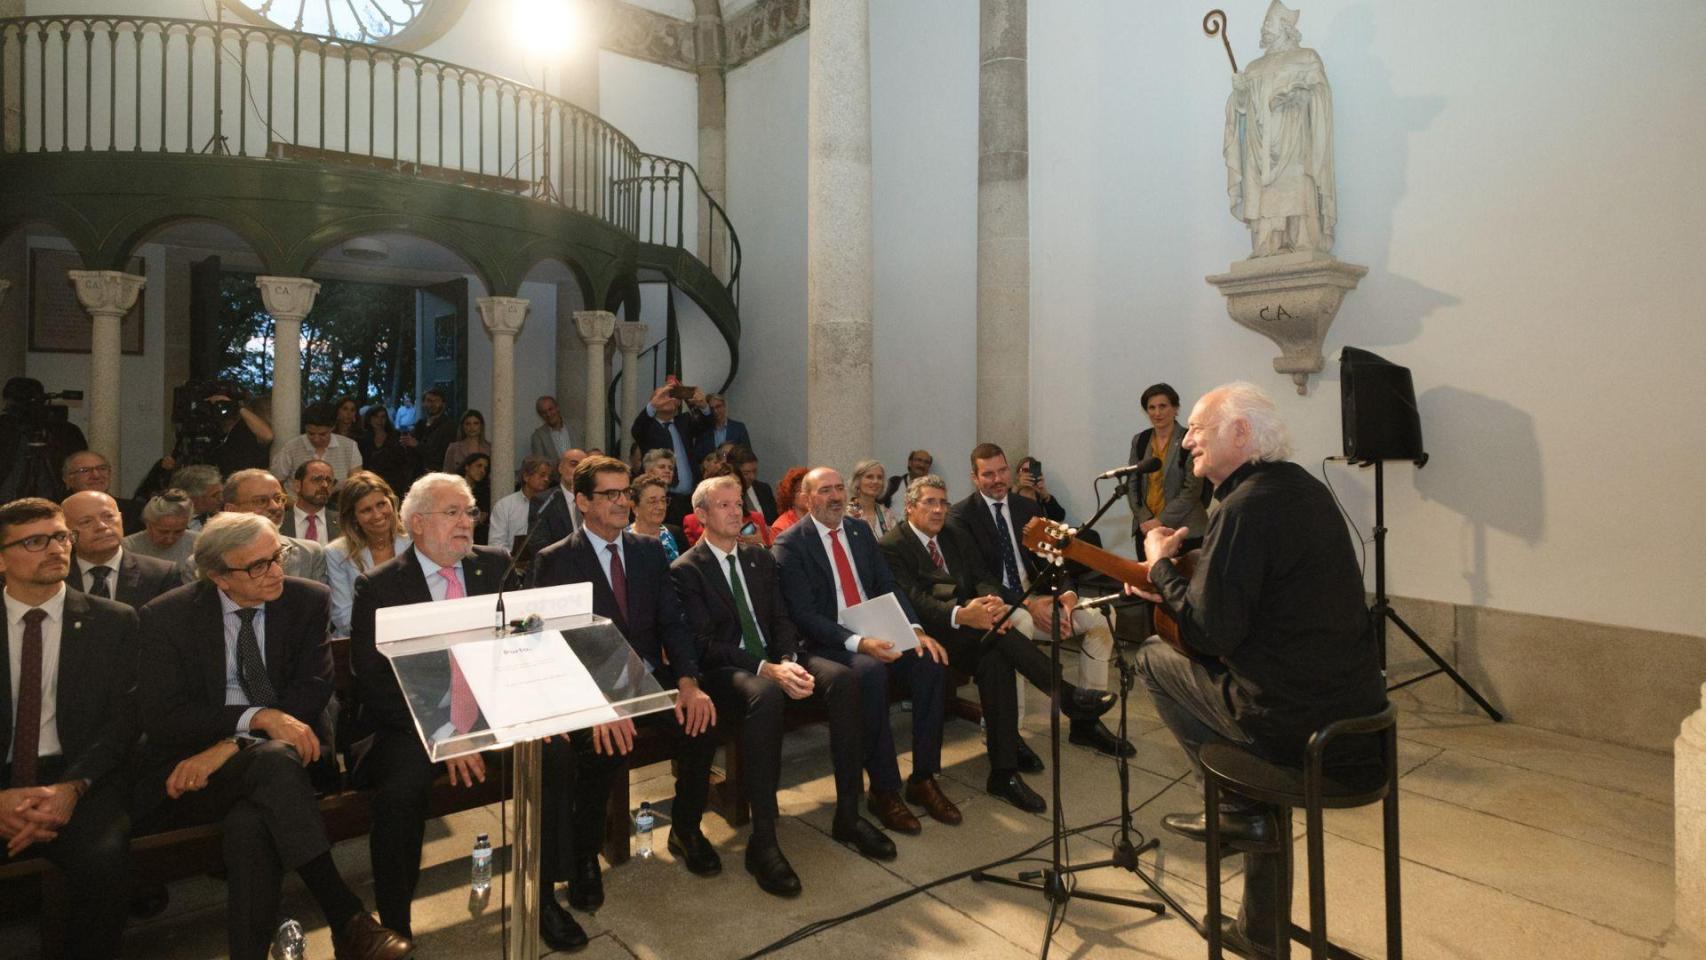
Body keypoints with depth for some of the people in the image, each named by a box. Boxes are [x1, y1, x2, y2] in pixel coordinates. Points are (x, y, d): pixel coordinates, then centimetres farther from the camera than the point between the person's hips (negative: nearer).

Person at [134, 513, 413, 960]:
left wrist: (228, 746, -19)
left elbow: (313, 689, -8)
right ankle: (347, 919, -30)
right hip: (192, 766, -1)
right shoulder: (167, 616, -3)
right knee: (274, 760, -34)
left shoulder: (309, 600, -1)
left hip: (284, 751, 1)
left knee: (248, 826, -33)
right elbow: (160, 717, -10)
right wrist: (258, 717, -25)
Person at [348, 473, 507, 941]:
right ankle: (395, 928, -7)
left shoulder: (496, 565, 7)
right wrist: (442, 737, -20)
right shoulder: (378, 586, -2)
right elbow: (373, 682, -9)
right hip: (416, 727, -2)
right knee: (399, 792, -30)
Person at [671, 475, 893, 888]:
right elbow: (704, 645, -13)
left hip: (774, 658, 6)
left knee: (843, 678, -22)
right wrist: (767, 670, -26)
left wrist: (789, 662, -14)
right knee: (766, 694, -39)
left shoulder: (760, 558, 15)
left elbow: (781, 620, 9)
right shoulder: (686, 570, -4)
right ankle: (762, 841, -32)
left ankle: (848, 815, -14)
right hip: (723, 670, -6)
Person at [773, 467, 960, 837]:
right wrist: (858, 643, -27)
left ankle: (923, 779, -6)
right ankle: (884, 789, -18)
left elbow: (888, 586, 9)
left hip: (876, 630, 6)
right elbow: (803, 615, -15)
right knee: (870, 672, -35)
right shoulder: (790, 543, -7)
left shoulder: (860, 530, 11)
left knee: (931, 662, -19)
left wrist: (915, 629, -10)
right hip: (828, 643, -6)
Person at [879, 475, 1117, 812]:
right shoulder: (891, 547, -3)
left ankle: (1003, 772, -25)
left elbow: (983, 578, 9)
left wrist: (993, 601, -18)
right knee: (994, 631, -33)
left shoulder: (954, 537, 19)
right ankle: (1068, 697, -24)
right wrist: (961, 615, -35)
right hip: (931, 634, -5)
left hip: (969, 634, 5)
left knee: (996, 660, -29)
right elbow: (914, 600, -17)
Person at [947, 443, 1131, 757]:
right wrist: (1027, 605, -25)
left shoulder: (1026, 507, 12)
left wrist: (1065, 592, -14)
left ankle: (1086, 720, -1)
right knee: (1022, 625, -39)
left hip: (1035, 594, 7)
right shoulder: (961, 515, -6)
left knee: (1099, 620, -12)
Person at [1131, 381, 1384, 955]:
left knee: (1154, 658, 7)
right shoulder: (1304, 487, 11)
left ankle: (1240, 808, 12)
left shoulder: (1245, 506, -18)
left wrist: (1161, 566, -5)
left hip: (1296, 725, -8)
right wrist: (1174, 588, 17)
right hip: (1359, 714, 8)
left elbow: (1213, 632, -20)